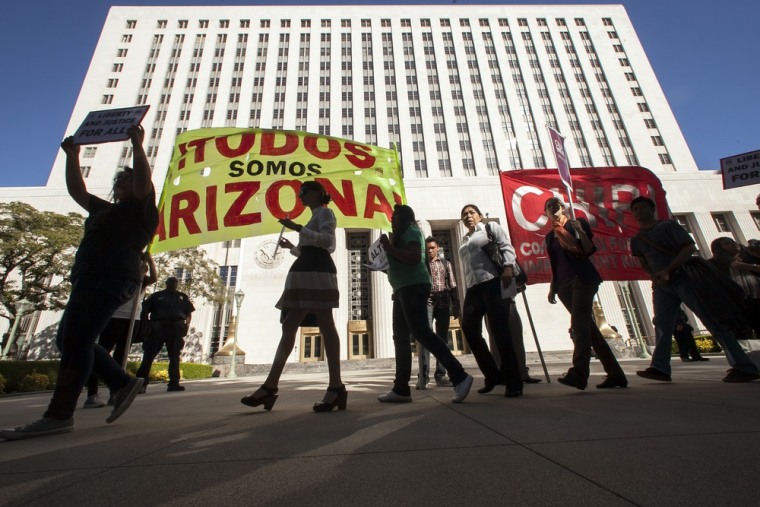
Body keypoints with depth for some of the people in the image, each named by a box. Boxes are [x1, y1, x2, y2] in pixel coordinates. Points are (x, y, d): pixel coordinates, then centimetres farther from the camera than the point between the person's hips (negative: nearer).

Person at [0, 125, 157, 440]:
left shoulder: (141, 208, 4)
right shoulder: (105, 210, 30)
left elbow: (144, 180, -14)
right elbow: (77, 190, 36)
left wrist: (137, 145, -15)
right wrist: (72, 155, 32)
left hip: (110, 279, -9)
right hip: (91, 280, 9)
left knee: (75, 341, -14)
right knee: (68, 341, 7)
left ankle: (59, 415, -11)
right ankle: (122, 383, 8)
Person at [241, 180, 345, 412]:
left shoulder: (325, 212, 4)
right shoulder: (316, 216, 32)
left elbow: (327, 241, -15)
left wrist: (298, 228, -17)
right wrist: (291, 247, 26)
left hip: (318, 271, -10)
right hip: (307, 272, 10)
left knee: (326, 325, -14)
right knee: (289, 325, 2)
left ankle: (336, 386, -12)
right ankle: (270, 385, 3)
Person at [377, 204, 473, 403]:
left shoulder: (410, 231, -2)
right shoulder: (401, 236, 28)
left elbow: (415, 257, -19)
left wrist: (389, 247, -16)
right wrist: (388, 247, 22)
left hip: (413, 287, -10)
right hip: (404, 290, 10)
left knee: (421, 332, -19)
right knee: (400, 338, 4)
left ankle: (459, 376, -16)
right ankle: (401, 389, 5)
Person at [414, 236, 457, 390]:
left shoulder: (445, 263, 15)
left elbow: (452, 285, 11)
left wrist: (456, 306, 4)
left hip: (443, 303, 3)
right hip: (426, 303, -2)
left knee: (443, 339, 4)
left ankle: (440, 375, 10)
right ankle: (423, 376, -14)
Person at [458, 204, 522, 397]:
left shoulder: (490, 228, 13)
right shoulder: (464, 241, 28)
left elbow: (507, 247, -1)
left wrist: (508, 267, -19)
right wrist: (468, 287, 19)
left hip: (493, 282, -6)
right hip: (473, 288, 6)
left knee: (499, 329, -10)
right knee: (469, 328, -6)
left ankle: (513, 382, 0)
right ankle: (493, 375, 8)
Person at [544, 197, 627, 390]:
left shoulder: (577, 223, 5)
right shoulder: (550, 236, 19)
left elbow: (590, 250, -6)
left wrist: (580, 231, -18)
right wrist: (552, 288, 17)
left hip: (582, 278, -6)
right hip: (564, 285, 6)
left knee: (579, 324, -20)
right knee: (587, 327, 5)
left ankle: (579, 373, -28)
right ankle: (614, 373, 12)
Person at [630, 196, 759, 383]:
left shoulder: (668, 226, -2)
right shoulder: (636, 239, 13)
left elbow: (689, 248, -11)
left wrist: (668, 270, -21)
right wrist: (654, 276, -3)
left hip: (683, 278, -5)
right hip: (662, 286, 5)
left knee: (713, 321, -4)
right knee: (661, 324, -2)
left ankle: (744, 367, 3)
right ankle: (660, 368, -4)